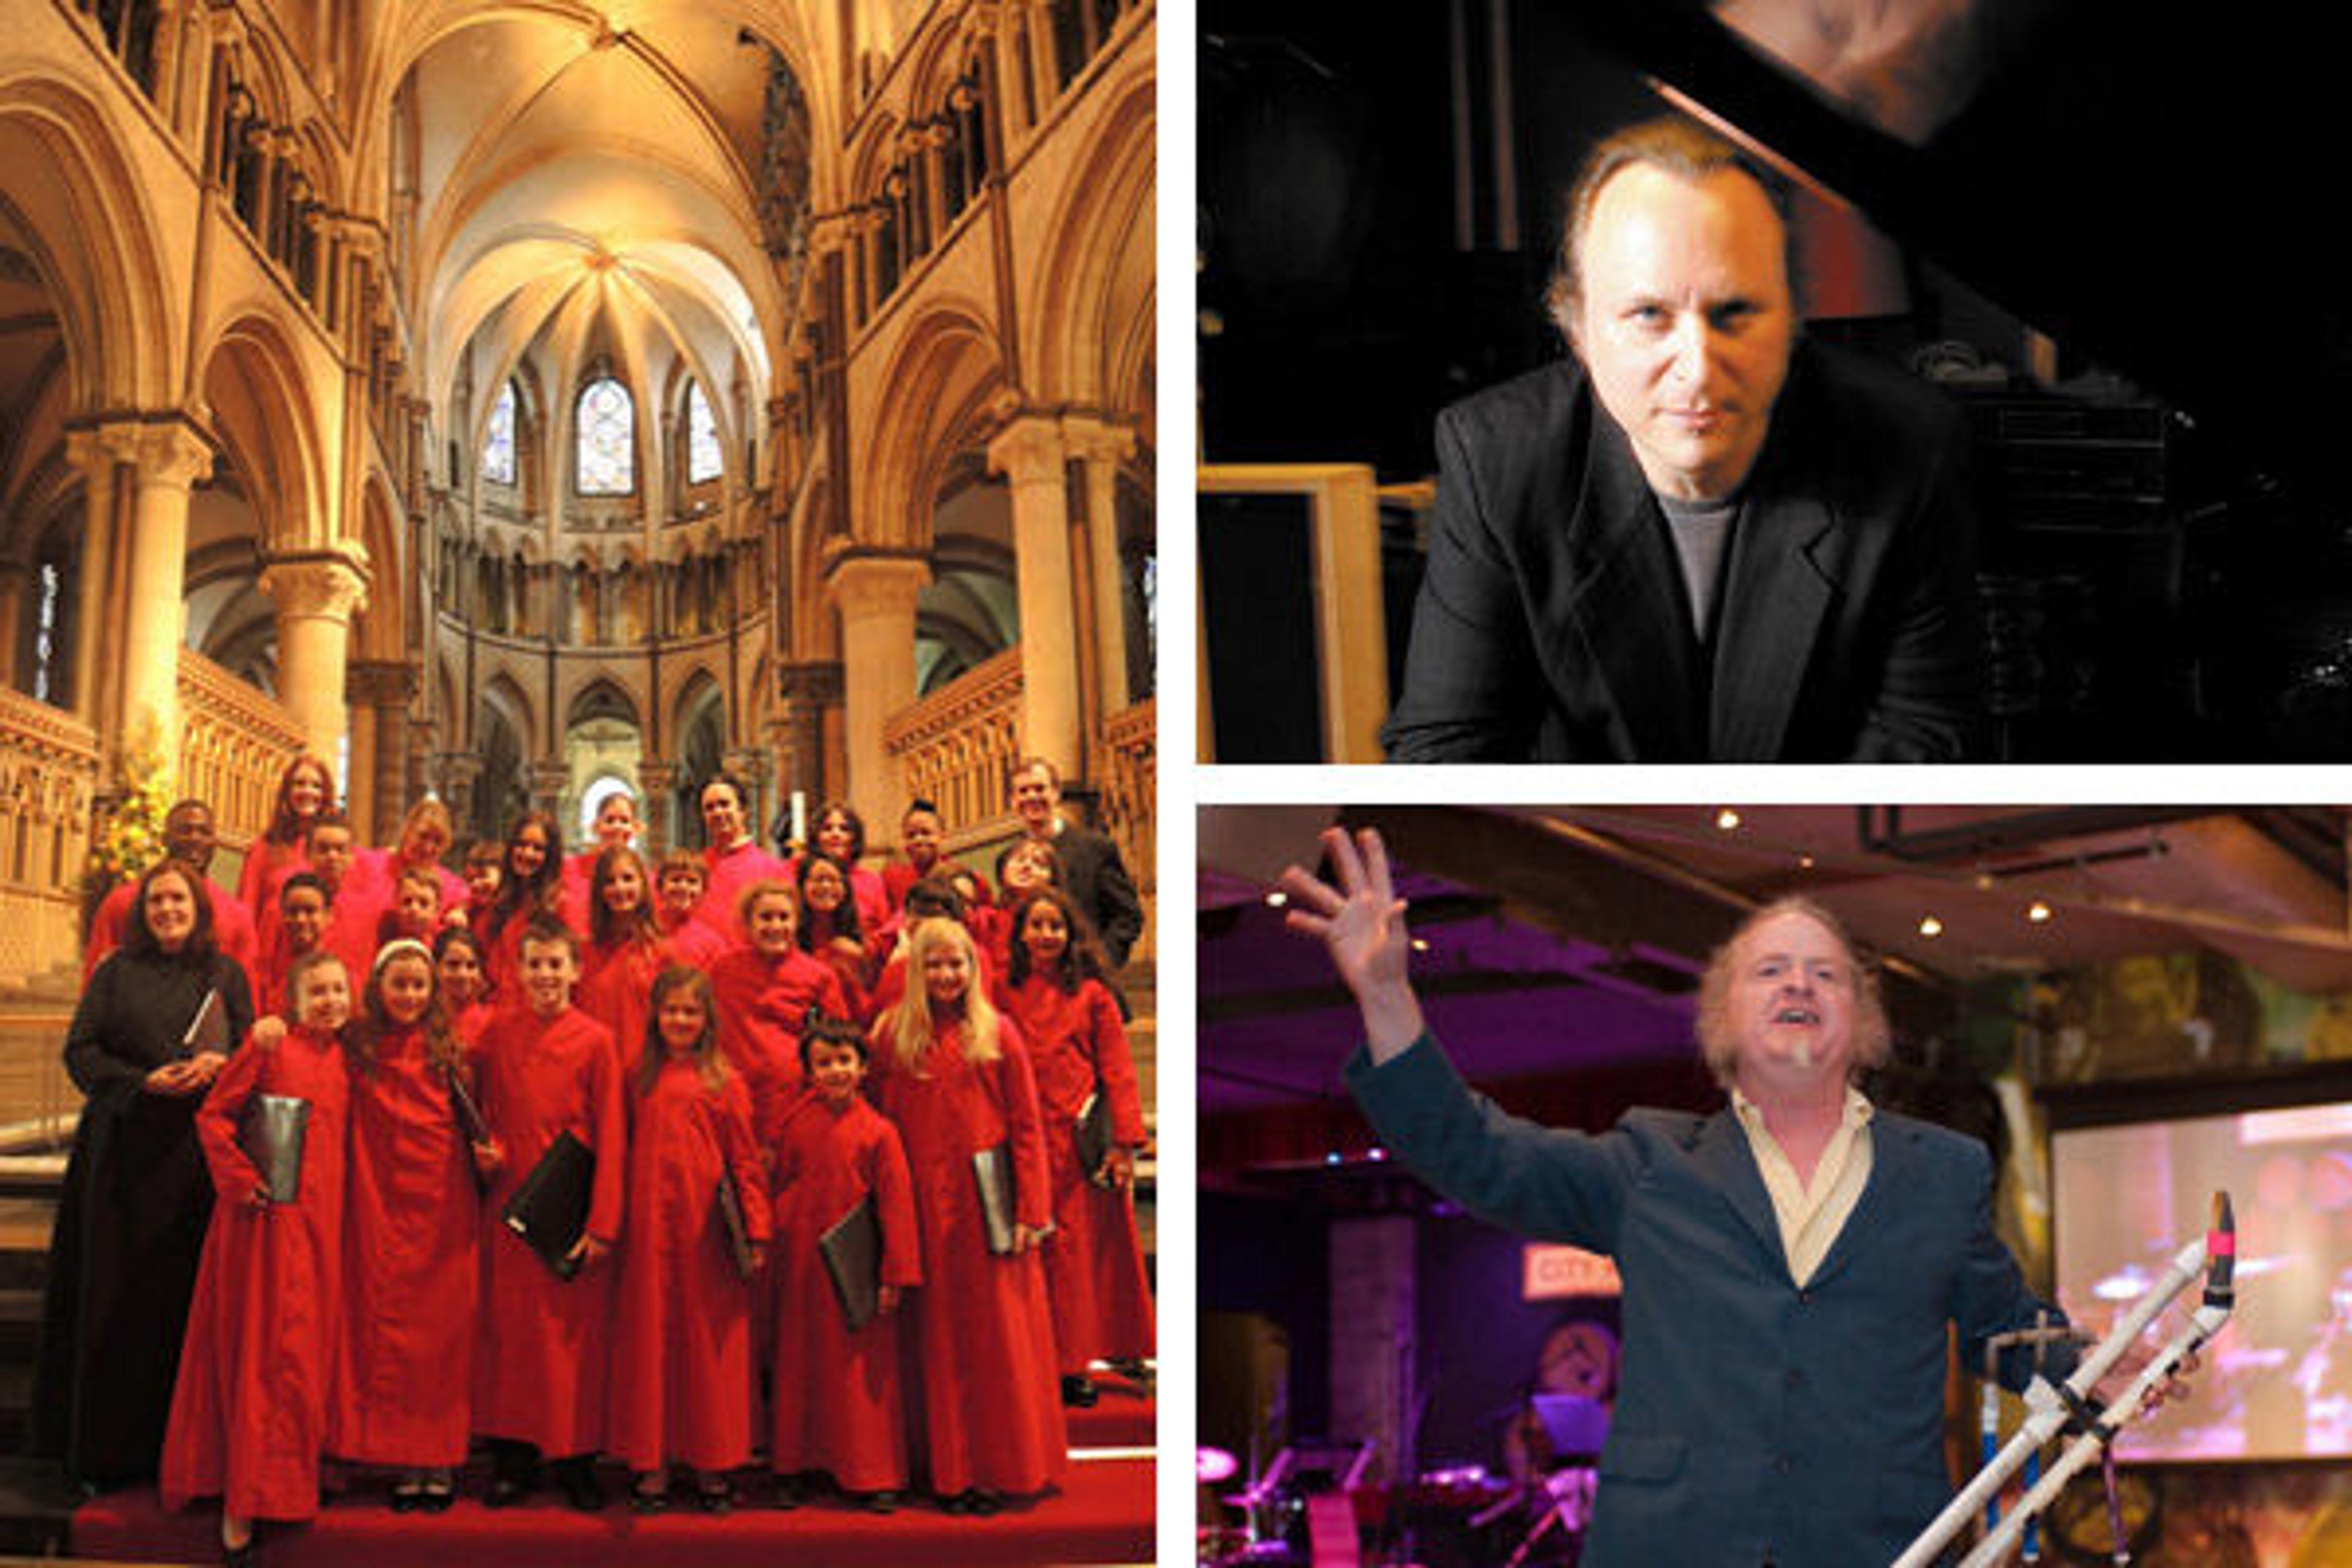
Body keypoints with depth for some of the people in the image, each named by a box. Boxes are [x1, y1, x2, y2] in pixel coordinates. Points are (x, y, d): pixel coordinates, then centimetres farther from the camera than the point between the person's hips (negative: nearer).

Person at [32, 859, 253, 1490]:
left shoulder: (226, 976, 12)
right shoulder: (117, 972, 9)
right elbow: (80, 1050, 2)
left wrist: (217, 1062, -14)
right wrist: (143, 1082, -12)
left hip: (194, 1152, 1)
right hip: (124, 1149, 0)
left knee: (184, 1293, -1)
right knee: (114, 1292, -1)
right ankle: (103, 1447, 7)